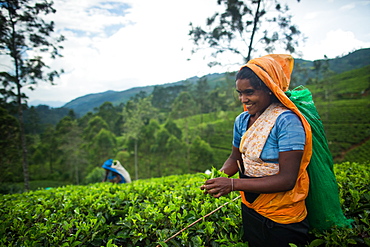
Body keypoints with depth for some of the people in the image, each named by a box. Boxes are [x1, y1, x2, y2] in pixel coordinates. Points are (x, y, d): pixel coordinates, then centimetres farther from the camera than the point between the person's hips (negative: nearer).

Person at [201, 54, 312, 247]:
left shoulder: (286, 121, -24)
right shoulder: (242, 120, -3)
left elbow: (287, 179, -27)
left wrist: (233, 184, -31)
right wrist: (218, 176, -14)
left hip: (281, 219, -6)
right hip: (249, 210, 6)